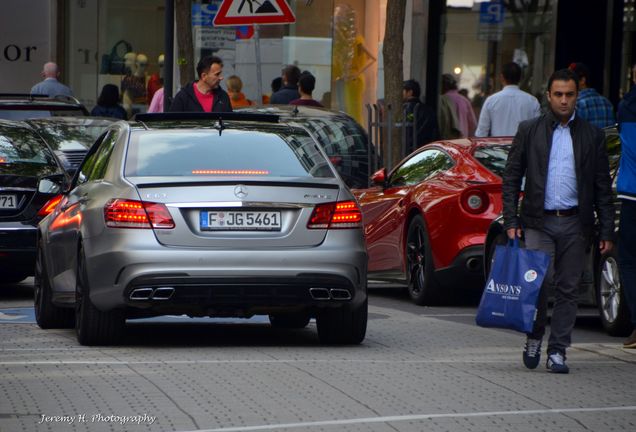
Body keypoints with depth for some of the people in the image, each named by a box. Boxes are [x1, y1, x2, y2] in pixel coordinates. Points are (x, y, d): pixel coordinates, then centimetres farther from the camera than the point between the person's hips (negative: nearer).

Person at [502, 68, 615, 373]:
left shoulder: (592, 136, 8)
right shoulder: (529, 131, 5)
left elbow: (603, 187, 9)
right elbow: (511, 178, 6)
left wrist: (606, 231, 3)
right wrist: (511, 220, -3)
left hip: (575, 224, 1)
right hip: (539, 222, -1)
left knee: (568, 289, 2)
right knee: (540, 280, -13)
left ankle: (557, 351, 9)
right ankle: (534, 337, 9)